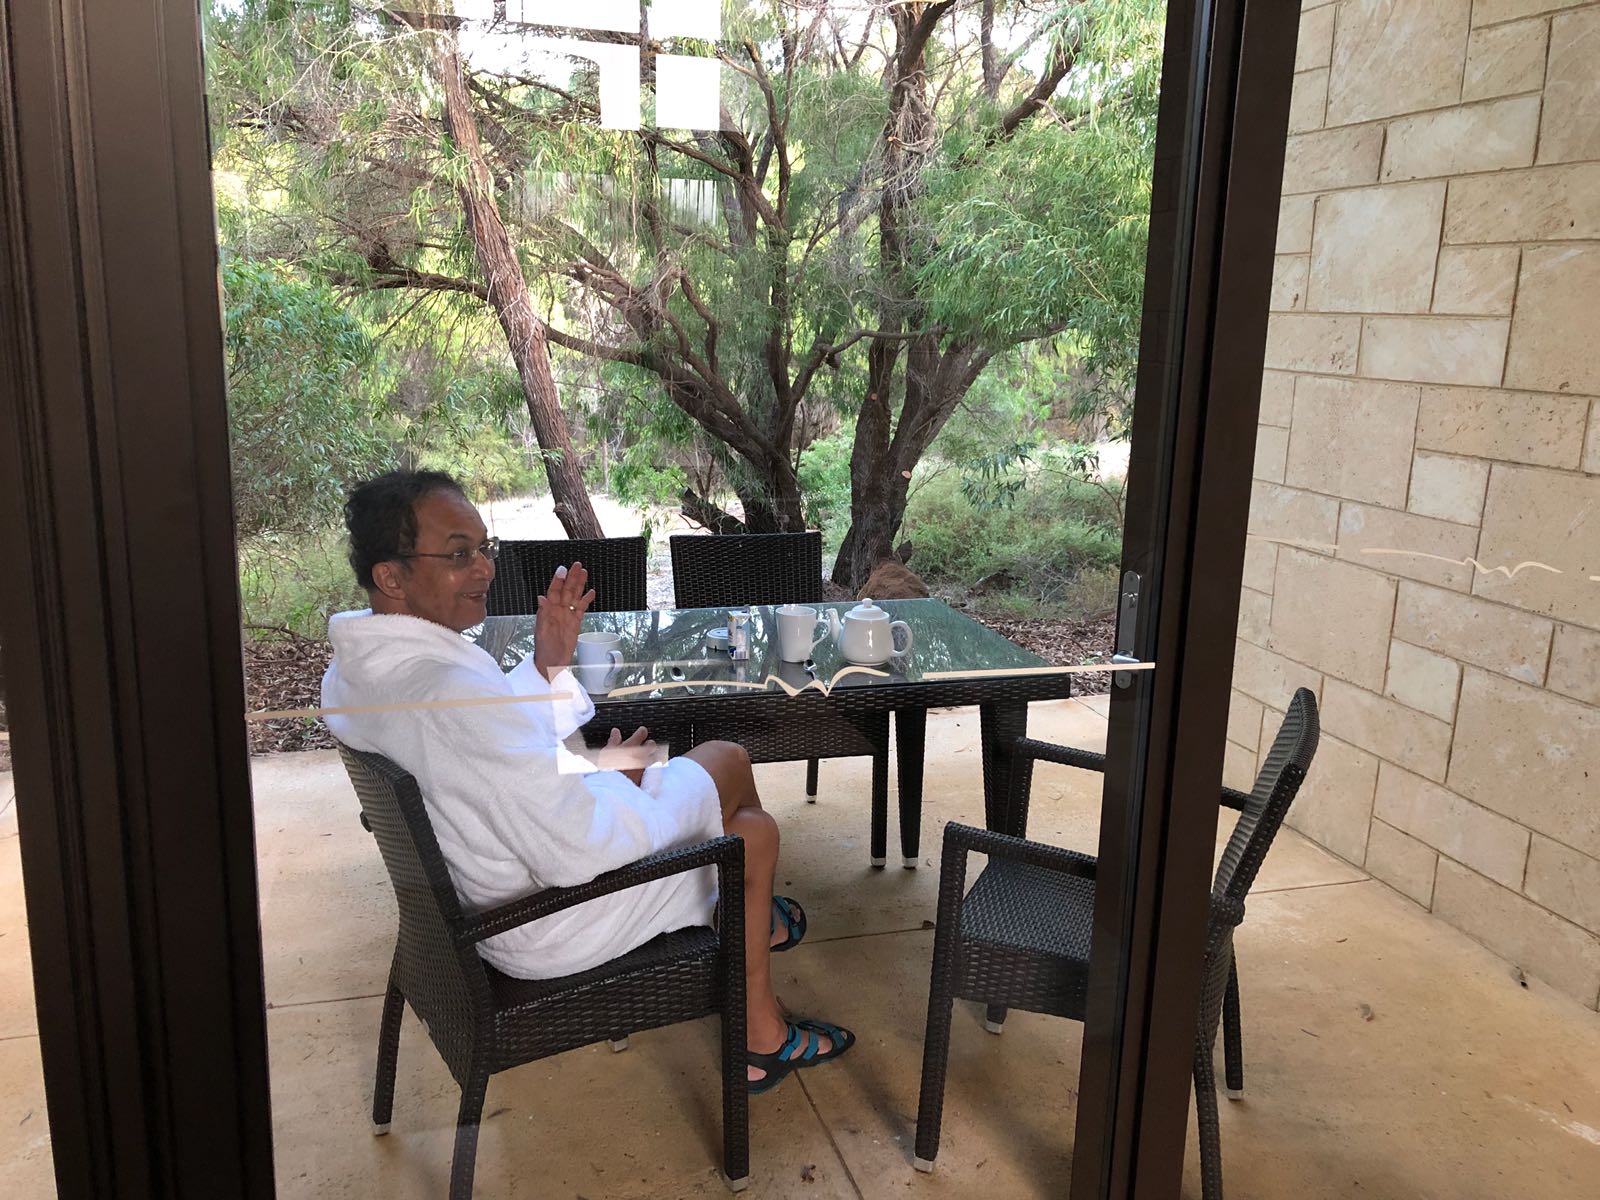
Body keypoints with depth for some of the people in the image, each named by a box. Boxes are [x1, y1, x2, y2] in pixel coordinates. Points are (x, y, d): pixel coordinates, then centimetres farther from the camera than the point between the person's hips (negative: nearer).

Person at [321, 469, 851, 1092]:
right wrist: (613, 777, -12)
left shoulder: (351, 669, -3)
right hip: (550, 930, -9)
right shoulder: (453, 692, -35)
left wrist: (546, 666, -2)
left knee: (752, 825, 18)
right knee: (727, 762, 10)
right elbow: (579, 853, -32)